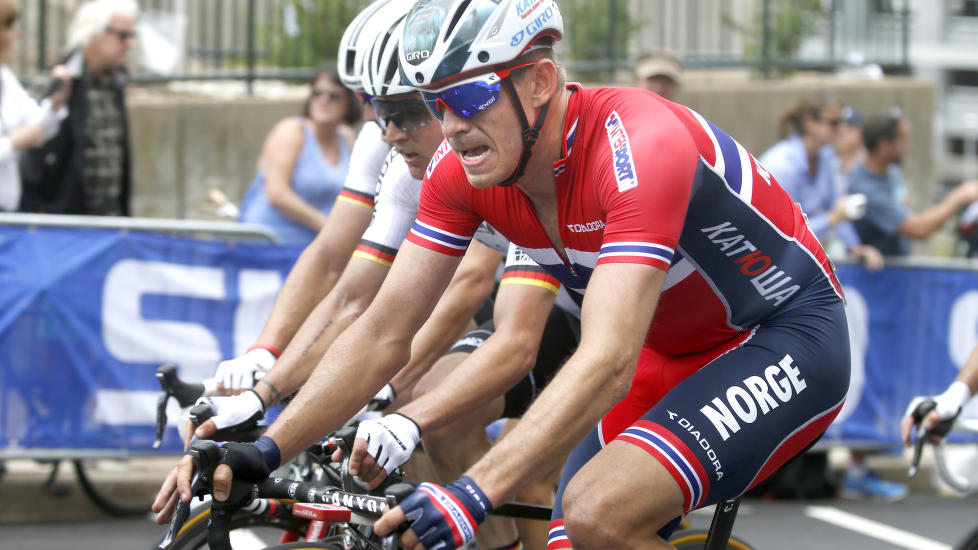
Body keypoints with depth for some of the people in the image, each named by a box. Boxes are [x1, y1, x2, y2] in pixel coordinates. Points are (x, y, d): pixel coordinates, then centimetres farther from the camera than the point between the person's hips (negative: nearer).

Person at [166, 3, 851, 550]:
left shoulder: (637, 148, -32)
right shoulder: (464, 170, -10)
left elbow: (607, 364, -40)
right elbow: (382, 334, -6)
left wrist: (473, 494, -49)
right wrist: (263, 452, -18)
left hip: (786, 337, -8)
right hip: (671, 353, 8)